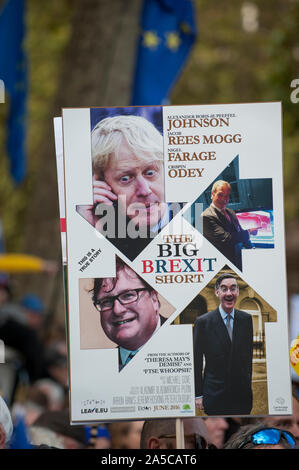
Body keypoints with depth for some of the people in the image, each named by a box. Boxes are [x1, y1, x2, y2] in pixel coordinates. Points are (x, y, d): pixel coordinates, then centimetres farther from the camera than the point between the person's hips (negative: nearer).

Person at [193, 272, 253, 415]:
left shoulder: (246, 319, 6)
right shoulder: (203, 322, -5)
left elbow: (248, 355, 13)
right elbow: (196, 362, -2)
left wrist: (248, 385, 11)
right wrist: (198, 394, -3)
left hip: (242, 394, 3)